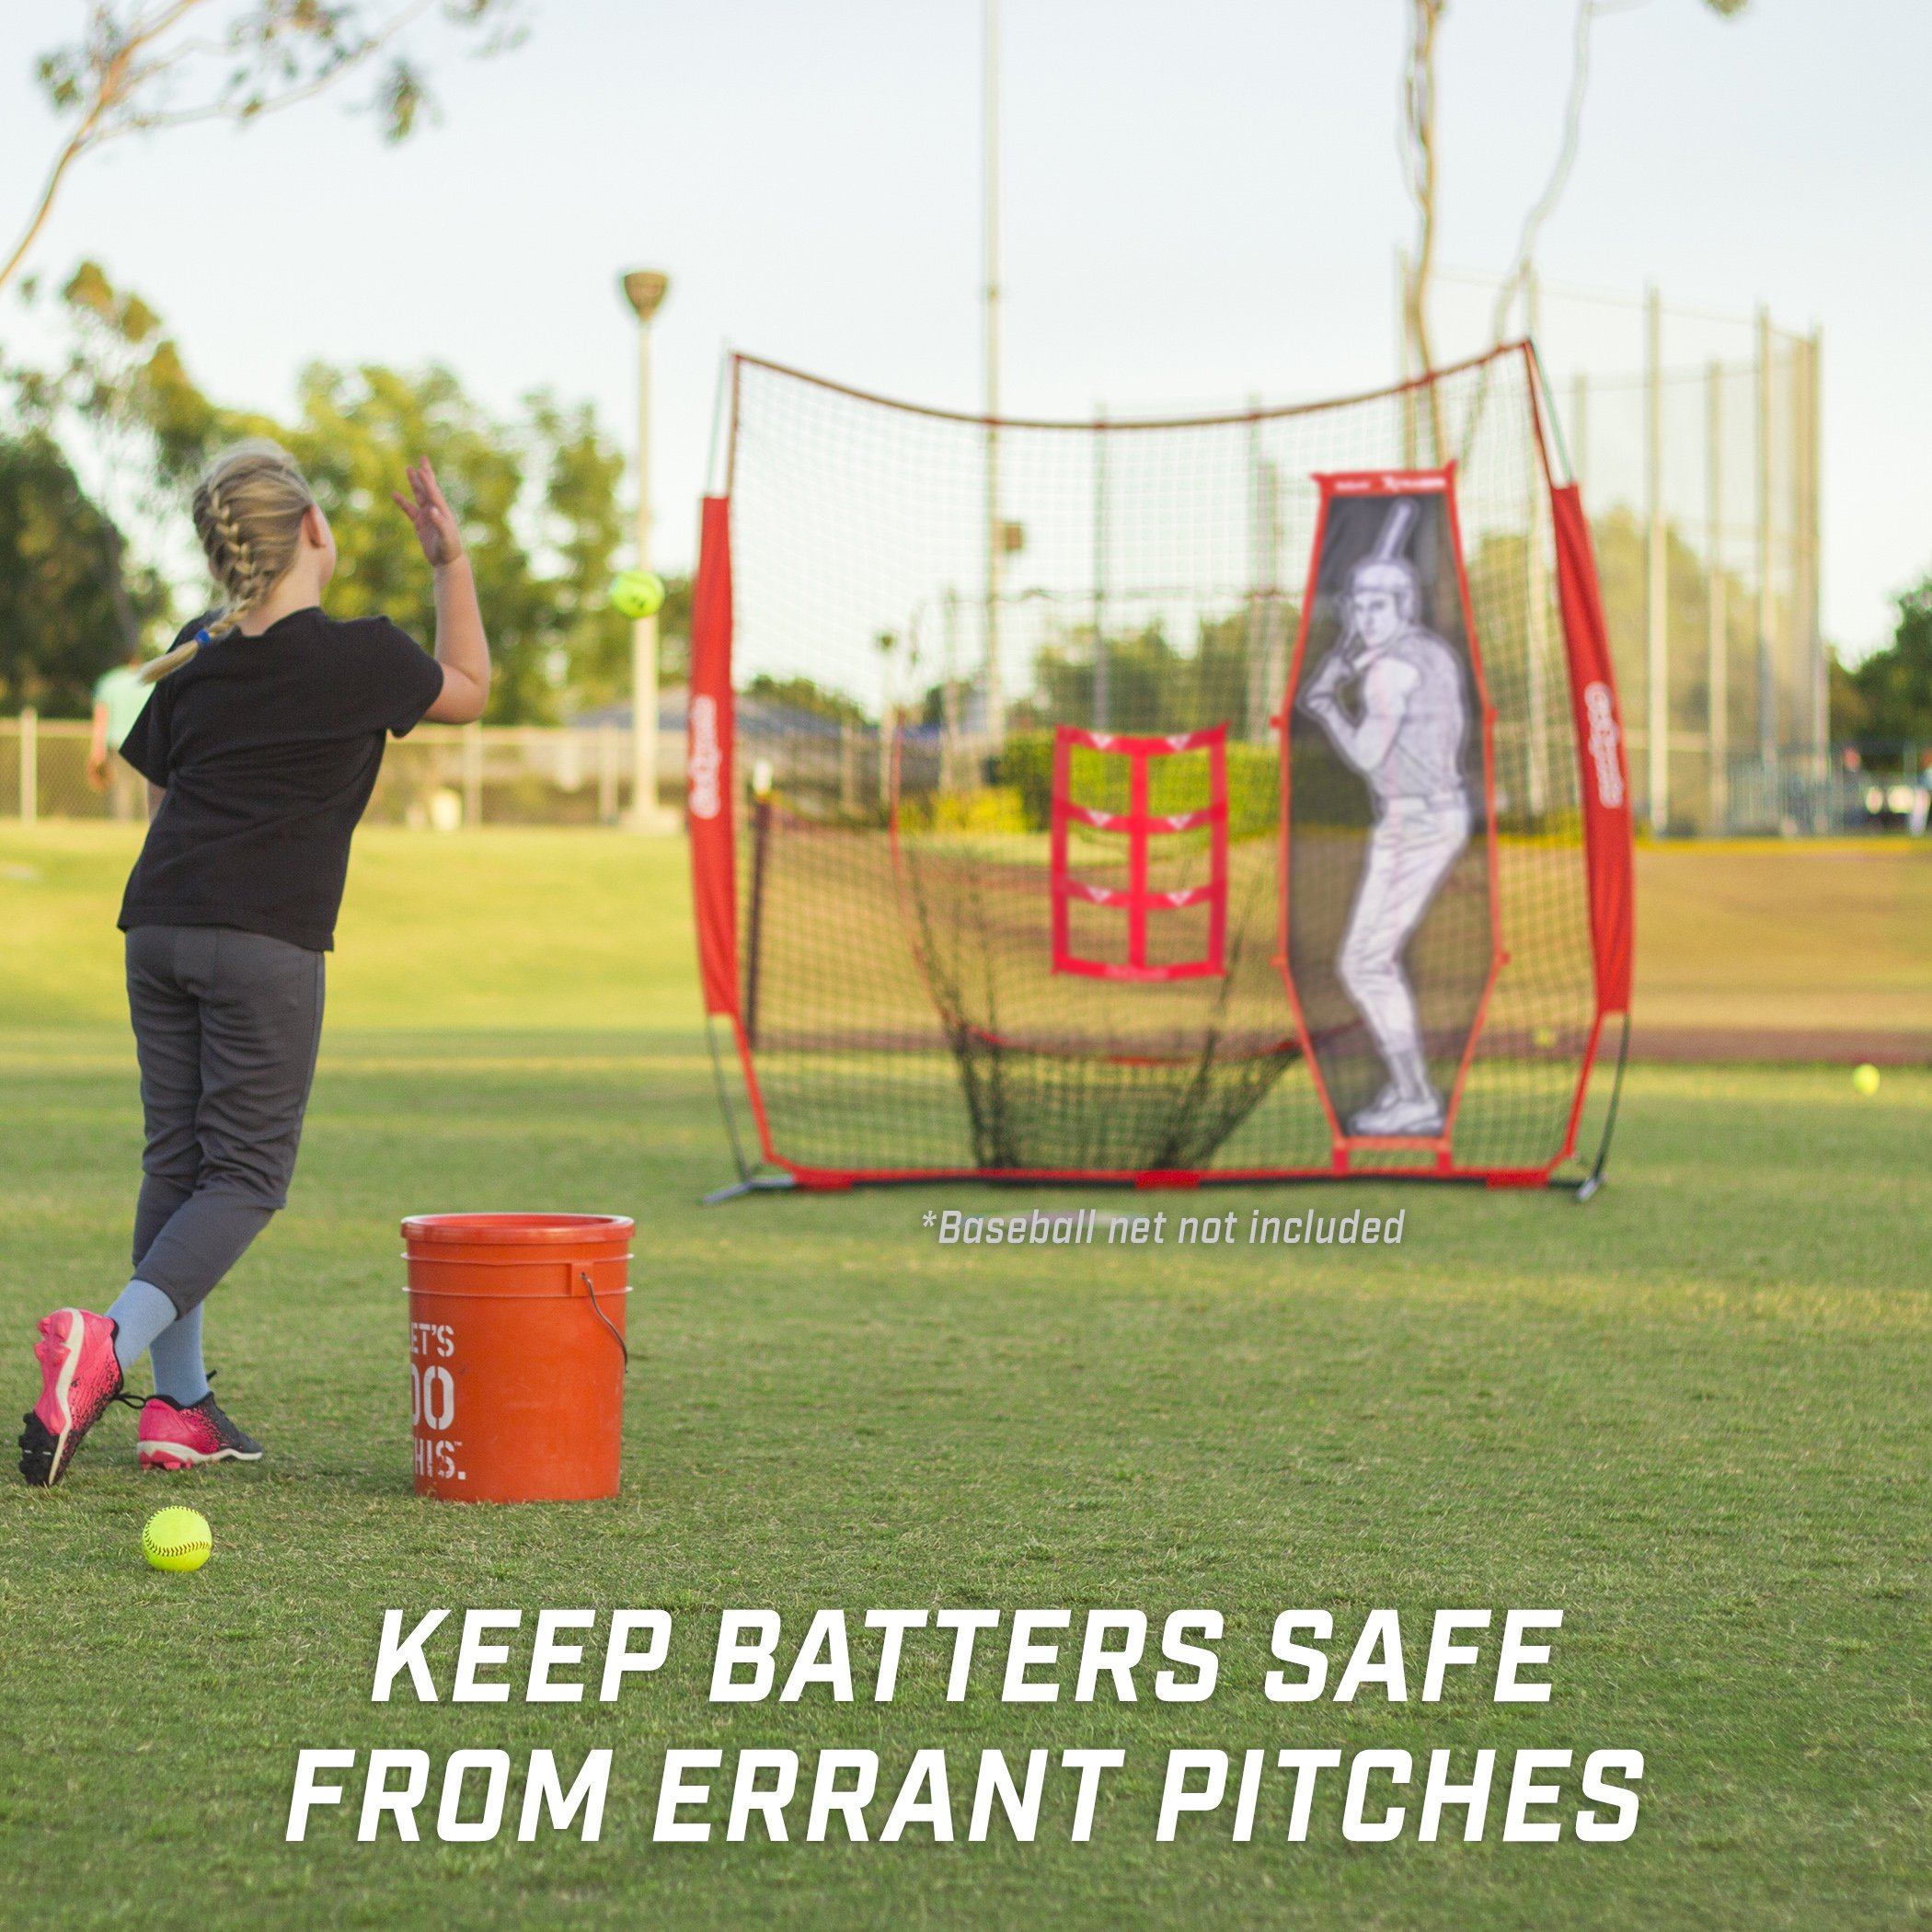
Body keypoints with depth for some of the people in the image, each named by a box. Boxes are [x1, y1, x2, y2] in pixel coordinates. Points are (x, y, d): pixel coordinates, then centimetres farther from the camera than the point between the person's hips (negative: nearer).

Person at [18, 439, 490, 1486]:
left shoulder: (198, 652, 9)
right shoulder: (359, 655, -5)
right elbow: (468, 691, 15)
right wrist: (451, 560, 21)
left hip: (159, 926, 6)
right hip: (265, 942, -6)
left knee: (176, 1162, 10)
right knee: (245, 1175, -2)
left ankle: (179, 1407, 10)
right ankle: (110, 1343, -24)